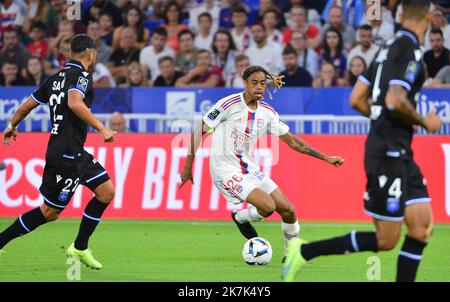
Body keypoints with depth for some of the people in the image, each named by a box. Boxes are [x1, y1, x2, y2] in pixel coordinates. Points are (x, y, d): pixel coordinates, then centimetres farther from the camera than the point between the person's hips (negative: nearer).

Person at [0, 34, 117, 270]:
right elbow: (74, 102, -33)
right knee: (50, 212, -3)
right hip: (66, 155, -10)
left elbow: (27, 105, 19)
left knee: (106, 191, 10)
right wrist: (101, 128, -33)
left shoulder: (56, 78, 13)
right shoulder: (81, 76, -12)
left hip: (76, 153, 10)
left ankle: (80, 248, 16)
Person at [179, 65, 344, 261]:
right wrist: (187, 168, -10)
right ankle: (239, 218, 8)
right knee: (267, 206, -24)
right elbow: (199, 131, -9)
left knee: (288, 210, -1)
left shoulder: (267, 112, 3)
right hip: (226, 171, -6)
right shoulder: (229, 104, -14)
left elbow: (292, 141, 10)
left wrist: (326, 158, 6)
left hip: (249, 169, 6)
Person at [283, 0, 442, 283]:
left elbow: (357, 99, 14)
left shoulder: (388, 48, 12)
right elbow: (395, 101, -25)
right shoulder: (410, 50, -15)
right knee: (386, 241, -4)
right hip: (388, 153, -9)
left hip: (399, 153, 9)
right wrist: (423, 121, -9)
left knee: (422, 226, 4)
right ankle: (304, 252, 2)